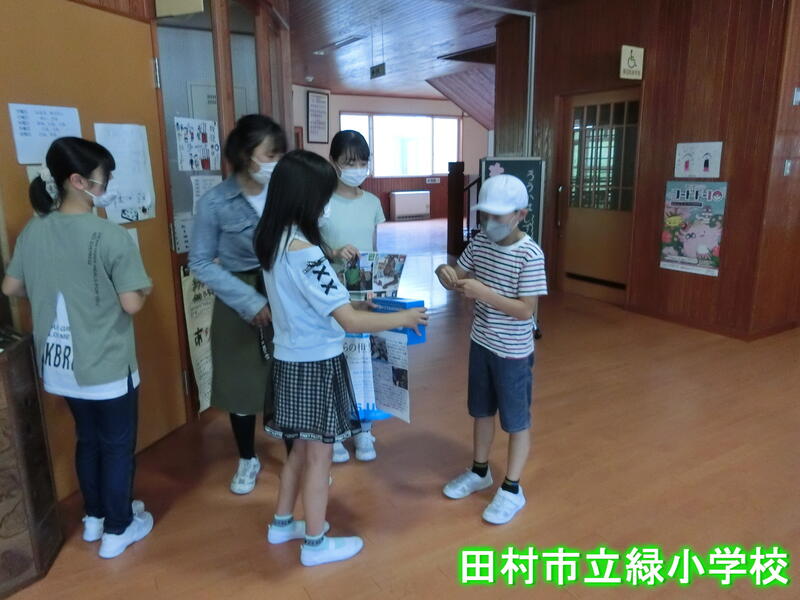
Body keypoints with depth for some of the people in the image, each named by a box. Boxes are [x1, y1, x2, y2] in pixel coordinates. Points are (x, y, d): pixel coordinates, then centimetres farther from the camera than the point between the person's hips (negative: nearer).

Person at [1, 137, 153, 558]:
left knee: (87, 439, 25)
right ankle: (117, 529, 28)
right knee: (117, 445, 12)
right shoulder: (111, 236, -21)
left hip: (59, 364, 7)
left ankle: (93, 517, 42)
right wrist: (144, 288, -2)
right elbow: (132, 304, -22)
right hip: (107, 366, -6)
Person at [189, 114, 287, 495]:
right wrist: (250, 300, -17)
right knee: (241, 383, 13)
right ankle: (247, 460, 37)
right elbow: (200, 263, -8)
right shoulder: (215, 202, -12)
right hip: (239, 303, -1)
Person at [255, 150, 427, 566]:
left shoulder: (274, 240, 3)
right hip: (315, 363, -8)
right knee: (318, 454, 9)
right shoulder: (304, 250, -25)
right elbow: (349, 322, -25)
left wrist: (349, 303, 11)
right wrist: (403, 318, -13)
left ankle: (282, 524, 41)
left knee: (301, 447, 24)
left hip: (291, 358, 8)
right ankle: (315, 544, 28)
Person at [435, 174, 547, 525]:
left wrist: (483, 293, -31)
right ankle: (479, 472, 41)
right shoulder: (480, 243, -1)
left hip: (513, 352, -6)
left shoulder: (530, 255, -20)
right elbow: (459, 281, 8)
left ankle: (512, 489, 26)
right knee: (481, 411, 21)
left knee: (516, 421, 10)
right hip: (480, 344, 7)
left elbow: (526, 310, -23)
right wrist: (446, 274, -15)